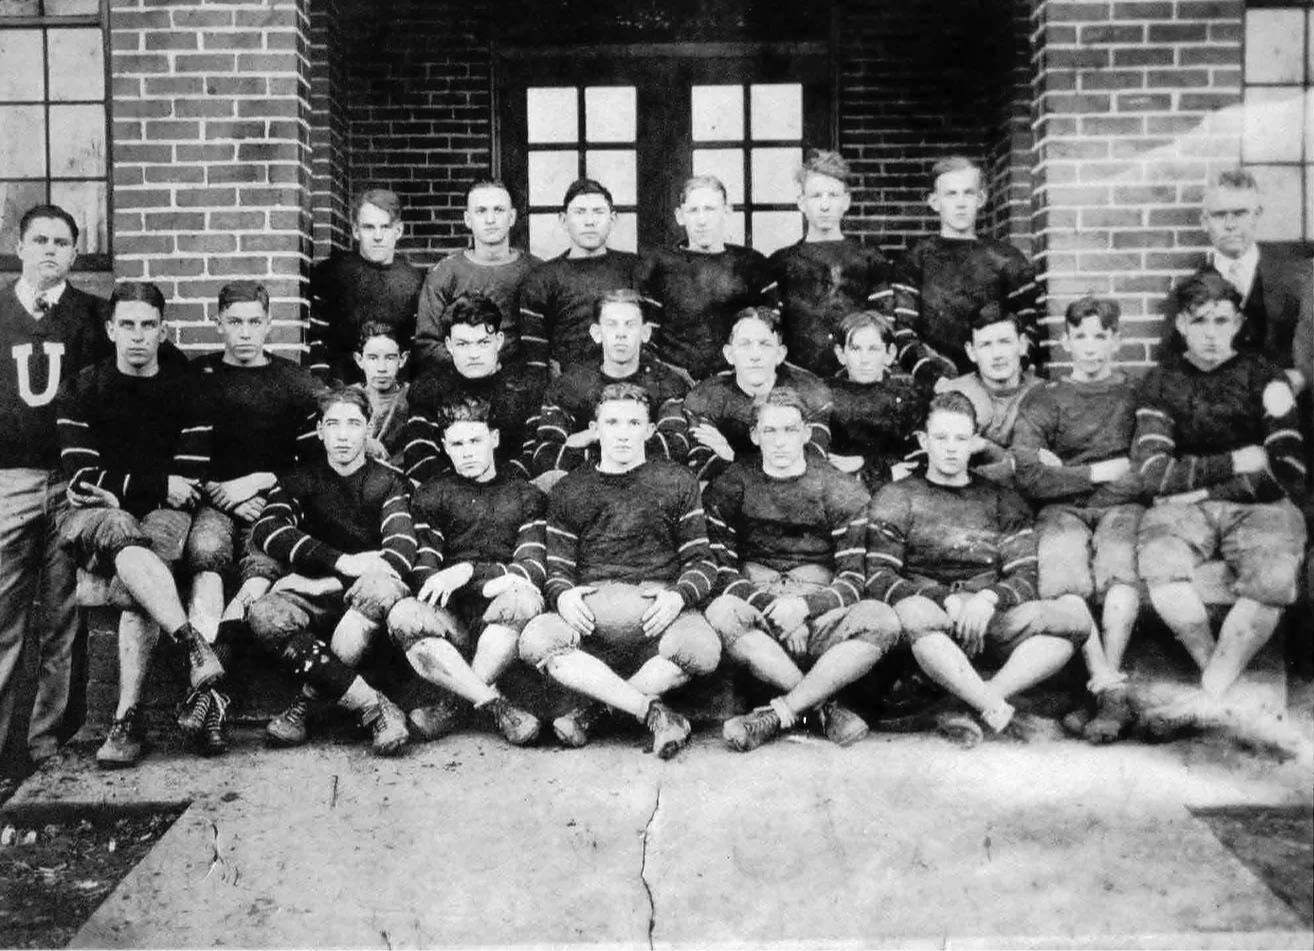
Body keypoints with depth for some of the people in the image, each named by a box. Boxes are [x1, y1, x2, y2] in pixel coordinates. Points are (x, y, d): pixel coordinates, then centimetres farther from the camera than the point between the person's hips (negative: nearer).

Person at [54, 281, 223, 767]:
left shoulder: (185, 389, 7)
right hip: (94, 516, 0)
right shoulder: (81, 391, 7)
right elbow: (82, 479, -4)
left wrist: (118, 487, -6)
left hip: (163, 513, 0)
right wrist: (158, 484, -9)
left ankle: (127, 720, -36)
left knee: (134, 581, -32)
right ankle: (193, 645, -49)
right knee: (123, 536, -37)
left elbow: (191, 481, -1)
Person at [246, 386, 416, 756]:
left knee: (383, 587, -36)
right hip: (314, 585, 1)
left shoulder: (389, 482, 13)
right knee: (264, 616, -32)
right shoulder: (301, 480, 14)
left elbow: (402, 548, -3)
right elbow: (266, 530, -7)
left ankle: (308, 701, -26)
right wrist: (342, 561, -21)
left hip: (366, 589, -1)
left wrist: (379, 568, -29)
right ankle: (375, 708, -34)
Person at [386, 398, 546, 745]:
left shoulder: (526, 496, 17)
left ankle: (457, 703, -23)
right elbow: (422, 573, 3)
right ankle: (494, 704, -30)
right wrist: (496, 581, -15)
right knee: (403, 616, -31)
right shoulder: (430, 496, 19)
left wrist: (469, 571, -15)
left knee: (525, 599, -34)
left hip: (502, 623, 0)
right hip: (449, 618, 1)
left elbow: (533, 569, 2)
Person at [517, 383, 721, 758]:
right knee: (535, 639, -31)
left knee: (703, 648, -34)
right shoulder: (568, 492, 19)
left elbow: (701, 561, 11)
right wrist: (562, 594, -10)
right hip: (589, 612, 1)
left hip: (660, 610, -1)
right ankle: (652, 711, -27)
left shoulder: (678, 483, 15)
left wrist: (679, 596, -11)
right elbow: (557, 568, 14)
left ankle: (595, 707, -18)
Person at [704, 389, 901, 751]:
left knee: (882, 620, -28)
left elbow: (853, 580, 1)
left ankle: (778, 714, -28)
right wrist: (775, 611, -15)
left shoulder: (841, 491, 7)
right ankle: (827, 706, -25)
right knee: (721, 613, -33)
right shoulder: (730, 487, 8)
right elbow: (722, 570, 0)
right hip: (758, 616, 0)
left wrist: (803, 606, -18)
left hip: (819, 617, 1)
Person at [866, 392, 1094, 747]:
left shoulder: (1004, 500, 20)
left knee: (1074, 612, -23)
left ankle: (970, 709, -31)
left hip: (991, 622, 3)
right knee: (912, 612, -38)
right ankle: (1003, 715, -34)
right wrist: (948, 601, -13)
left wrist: (988, 599, -14)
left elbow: (1025, 578, 9)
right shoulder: (896, 498, 12)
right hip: (934, 622, -3)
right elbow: (878, 578, -1)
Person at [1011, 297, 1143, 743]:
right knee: (1062, 578, -32)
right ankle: (1112, 691, -29)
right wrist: (1099, 472, -2)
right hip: (1062, 510, 0)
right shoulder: (1043, 399, 15)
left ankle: (1105, 685, -31)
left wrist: (1063, 468, 0)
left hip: (1121, 505, 0)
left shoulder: (1138, 393, 18)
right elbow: (1029, 479, 1)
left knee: (1118, 571, -33)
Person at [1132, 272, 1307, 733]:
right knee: (1157, 559, -34)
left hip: (1259, 506, 0)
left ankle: (1208, 696, -23)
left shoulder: (1264, 377, 7)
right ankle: (1218, 673, -15)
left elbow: (1291, 477, 0)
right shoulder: (1161, 381, 10)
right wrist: (1236, 462, -5)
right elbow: (1153, 471, -2)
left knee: (1273, 578, -33)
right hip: (1184, 506, 1)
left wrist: (1205, 485, -7)